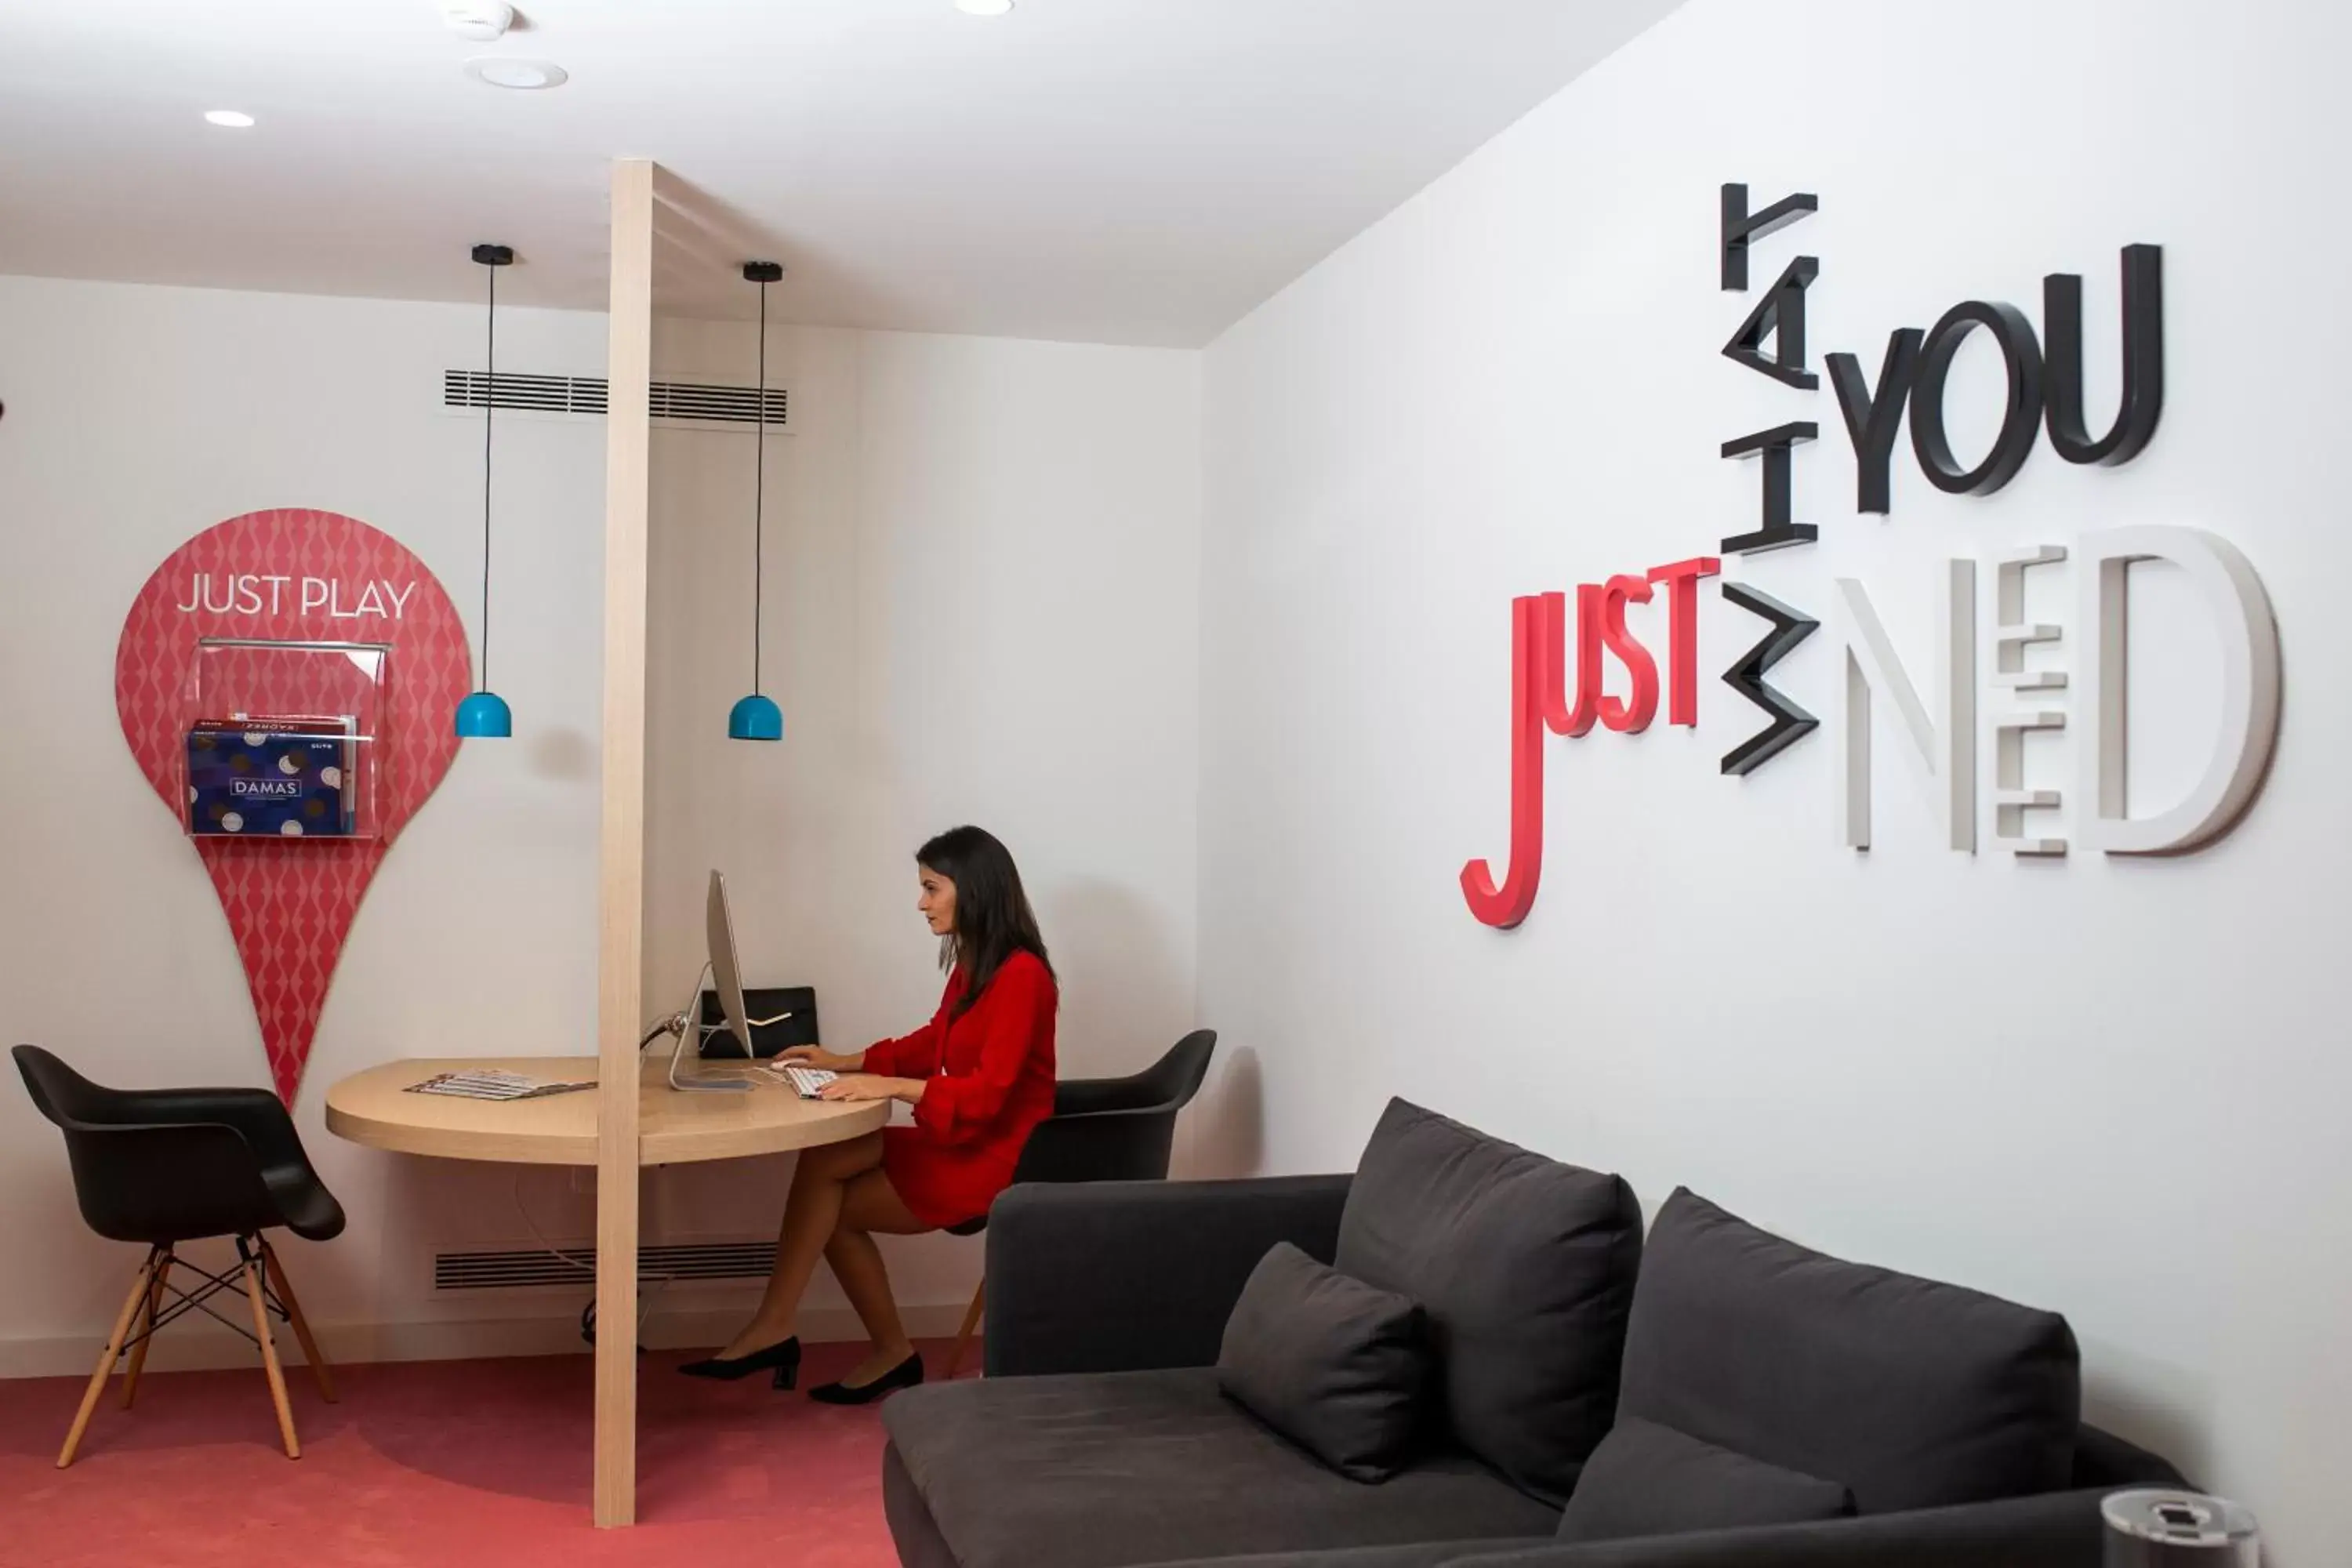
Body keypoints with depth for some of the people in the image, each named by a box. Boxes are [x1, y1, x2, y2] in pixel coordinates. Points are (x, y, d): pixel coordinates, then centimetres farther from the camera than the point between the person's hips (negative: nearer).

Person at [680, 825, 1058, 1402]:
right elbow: (933, 1043, 21)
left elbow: (988, 1091, -25)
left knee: (824, 1169, -12)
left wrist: (891, 1086, -31)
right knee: (831, 1202, -7)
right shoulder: (973, 964, 10)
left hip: (997, 1157, -8)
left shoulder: (1020, 975, -19)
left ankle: (775, 1328, -2)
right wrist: (847, 1063, 11)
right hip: (958, 1143, 8)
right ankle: (890, 1352, 0)